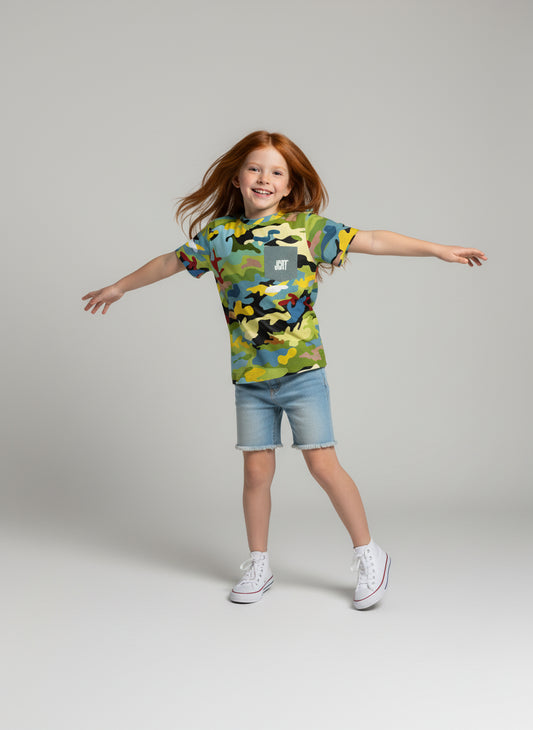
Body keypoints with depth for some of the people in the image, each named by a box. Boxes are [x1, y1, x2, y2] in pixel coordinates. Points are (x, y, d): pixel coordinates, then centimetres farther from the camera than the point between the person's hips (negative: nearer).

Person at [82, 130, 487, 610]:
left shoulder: (308, 227, -3)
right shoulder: (218, 234, 4)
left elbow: (374, 241, -5)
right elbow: (171, 263, 18)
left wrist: (440, 250, -9)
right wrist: (119, 288, 28)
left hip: (302, 371, -2)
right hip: (249, 377, 3)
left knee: (323, 463, -3)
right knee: (257, 470, 7)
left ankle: (368, 555, 13)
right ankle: (258, 565, 24)